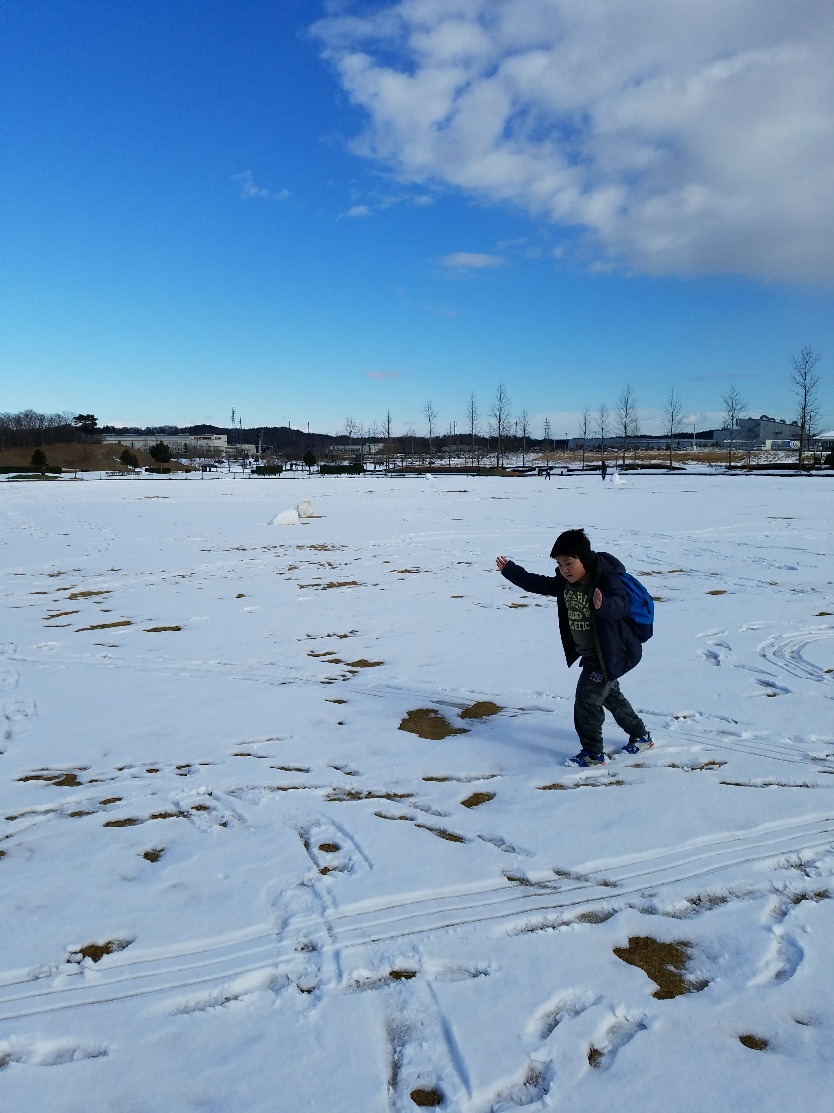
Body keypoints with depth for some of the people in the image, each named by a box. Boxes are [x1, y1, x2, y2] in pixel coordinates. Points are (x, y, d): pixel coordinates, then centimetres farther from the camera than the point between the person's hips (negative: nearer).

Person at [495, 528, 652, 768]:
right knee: (610, 695, 22)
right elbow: (537, 584, 10)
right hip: (590, 655, 9)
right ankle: (641, 735, 41)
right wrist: (509, 570, 11)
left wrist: (603, 605, -62)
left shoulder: (606, 579, -25)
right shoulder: (566, 582, -2)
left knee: (587, 699, -5)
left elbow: (620, 606, -41)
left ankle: (593, 754, 10)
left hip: (608, 655, -9)